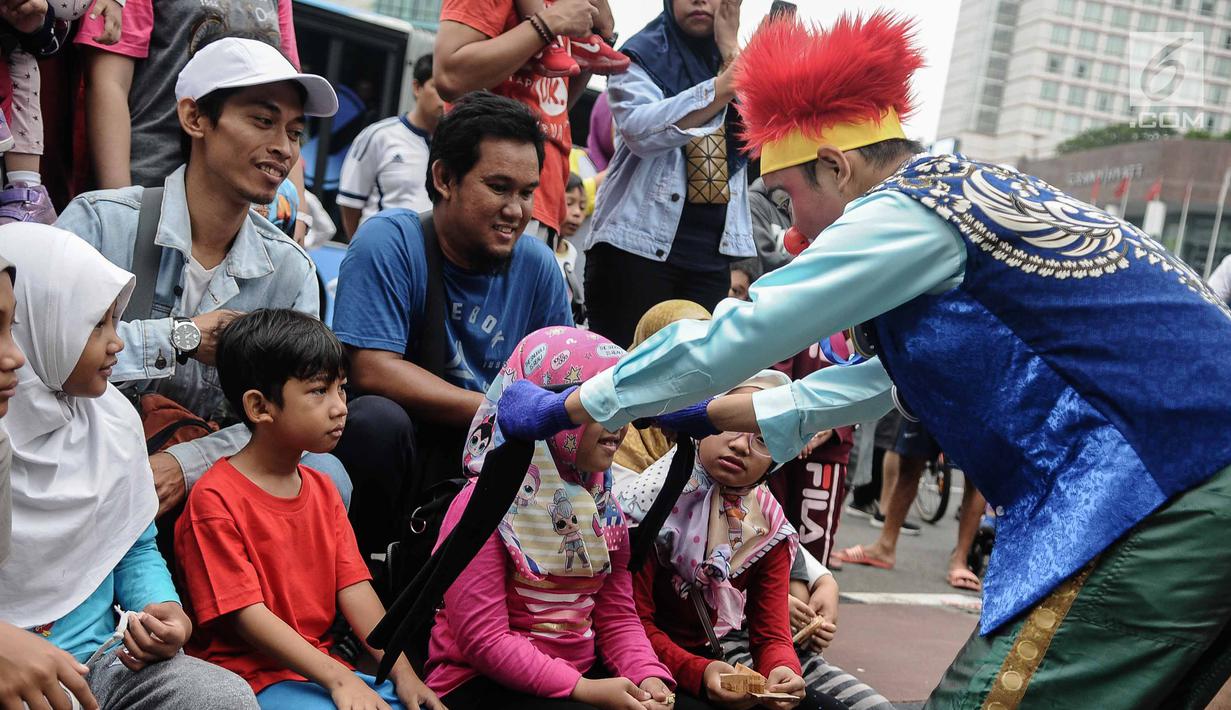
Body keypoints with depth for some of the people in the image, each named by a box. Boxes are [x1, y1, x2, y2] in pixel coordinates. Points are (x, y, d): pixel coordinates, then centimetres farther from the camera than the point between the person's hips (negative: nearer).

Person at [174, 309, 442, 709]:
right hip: (250, 675, -7)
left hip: (319, 668, 7)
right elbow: (246, 613, -17)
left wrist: (402, 672, -6)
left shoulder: (323, 490, 13)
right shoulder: (215, 498, -12)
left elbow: (353, 587, 6)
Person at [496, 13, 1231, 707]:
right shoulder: (968, 190, 21)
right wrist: (714, 412, 32)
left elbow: (728, 338, -5)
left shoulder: (905, 210, -8)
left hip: (1159, 494, -10)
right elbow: (890, 378, 30)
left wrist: (559, 408, 7)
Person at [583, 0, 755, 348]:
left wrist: (730, 48, -4)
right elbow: (641, 130, -18)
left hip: (712, 253, 4)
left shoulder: (736, 64, 14)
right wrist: (724, 85, -22)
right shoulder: (643, 55, 2)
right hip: (638, 243, -4)